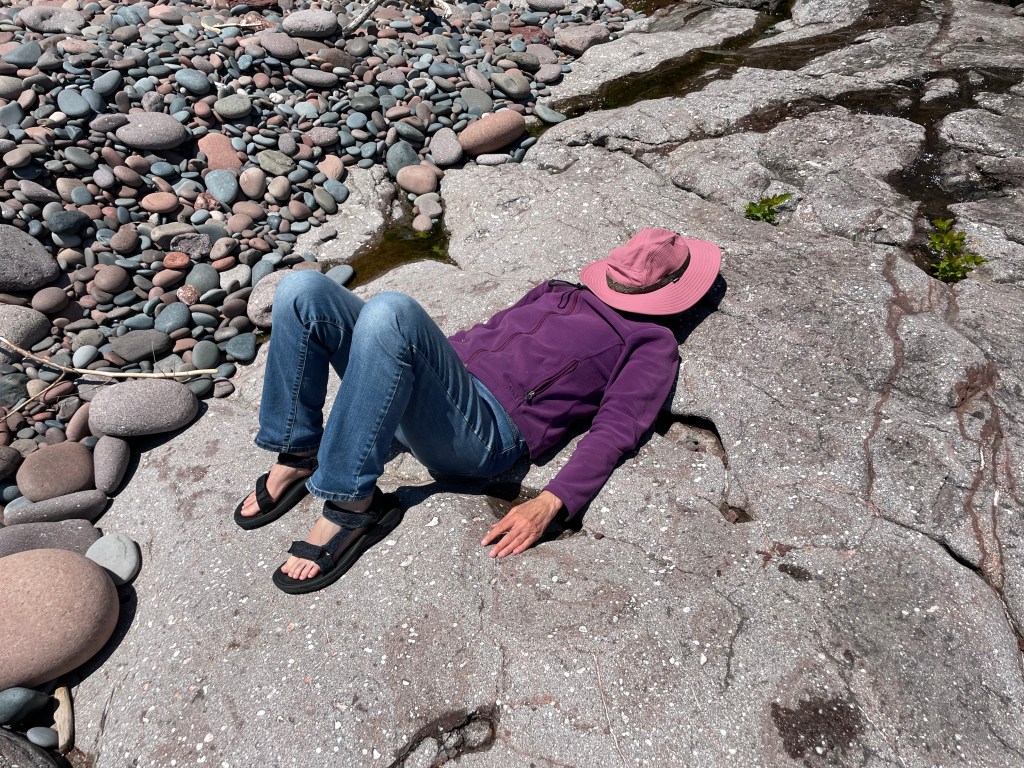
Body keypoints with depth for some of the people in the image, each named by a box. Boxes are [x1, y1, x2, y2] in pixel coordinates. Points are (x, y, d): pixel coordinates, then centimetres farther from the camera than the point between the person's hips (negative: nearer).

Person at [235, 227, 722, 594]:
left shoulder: (651, 344, 11)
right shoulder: (559, 291, 30)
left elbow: (614, 431, -4)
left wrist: (549, 505, -19)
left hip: (484, 429, -6)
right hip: (431, 394, 7)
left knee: (390, 310, -33)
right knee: (303, 290, -9)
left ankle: (352, 506, -22)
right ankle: (298, 456, 0)